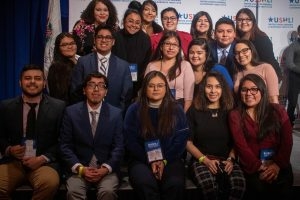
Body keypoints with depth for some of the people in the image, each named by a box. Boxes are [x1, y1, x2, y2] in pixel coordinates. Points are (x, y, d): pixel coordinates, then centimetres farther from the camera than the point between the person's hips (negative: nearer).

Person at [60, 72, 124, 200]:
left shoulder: (116, 114, 4)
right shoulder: (71, 112, 3)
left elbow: (118, 147, 2)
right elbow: (65, 146, 1)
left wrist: (106, 168, -12)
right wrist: (80, 168, -12)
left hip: (107, 169, 1)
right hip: (79, 169, 0)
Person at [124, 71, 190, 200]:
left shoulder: (176, 110, 8)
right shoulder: (134, 110, 5)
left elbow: (181, 139, 3)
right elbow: (130, 141, 1)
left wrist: (164, 160, -9)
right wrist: (150, 160, -9)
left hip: (170, 159, 1)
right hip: (142, 160, 0)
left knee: (176, 184, -30)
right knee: (145, 183, -33)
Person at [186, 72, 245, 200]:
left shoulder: (230, 112, 12)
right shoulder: (194, 111, 6)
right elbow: (188, 142, 4)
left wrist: (231, 159, -5)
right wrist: (206, 160, -8)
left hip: (226, 160, 2)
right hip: (201, 160, -2)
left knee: (239, 183, -32)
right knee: (209, 185, -36)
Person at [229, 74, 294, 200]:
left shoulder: (278, 110, 12)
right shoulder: (235, 115, 8)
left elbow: (287, 140, 3)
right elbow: (241, 145, -2)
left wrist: (278, 164, -11)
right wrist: (259, 167, -13)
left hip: (278, 164, 1)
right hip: (252, 166, -1)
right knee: (259, 188, -30)